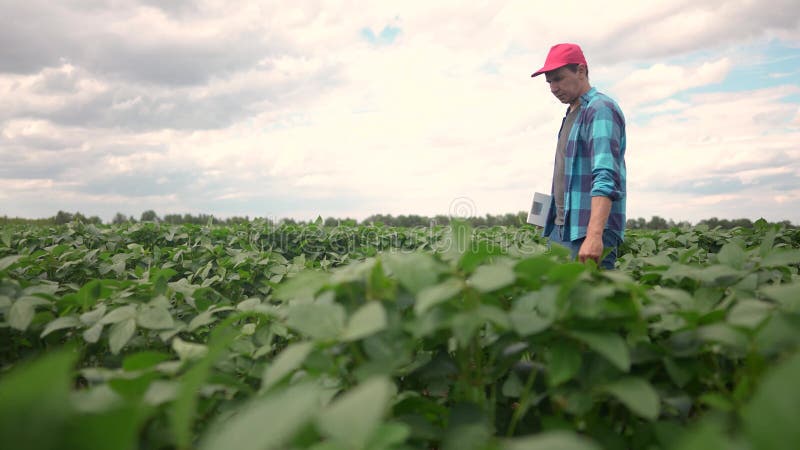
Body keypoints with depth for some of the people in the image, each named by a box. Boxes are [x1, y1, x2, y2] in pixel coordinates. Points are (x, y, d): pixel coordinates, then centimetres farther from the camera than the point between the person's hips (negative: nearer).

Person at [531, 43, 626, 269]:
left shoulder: (600, 110, -10)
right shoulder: (572, 113, 21)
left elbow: (606, 178, -22)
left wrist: (594, 235, -33)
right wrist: (556, 222, 17)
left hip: (587, 232, -9)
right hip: (560, 228, 9)